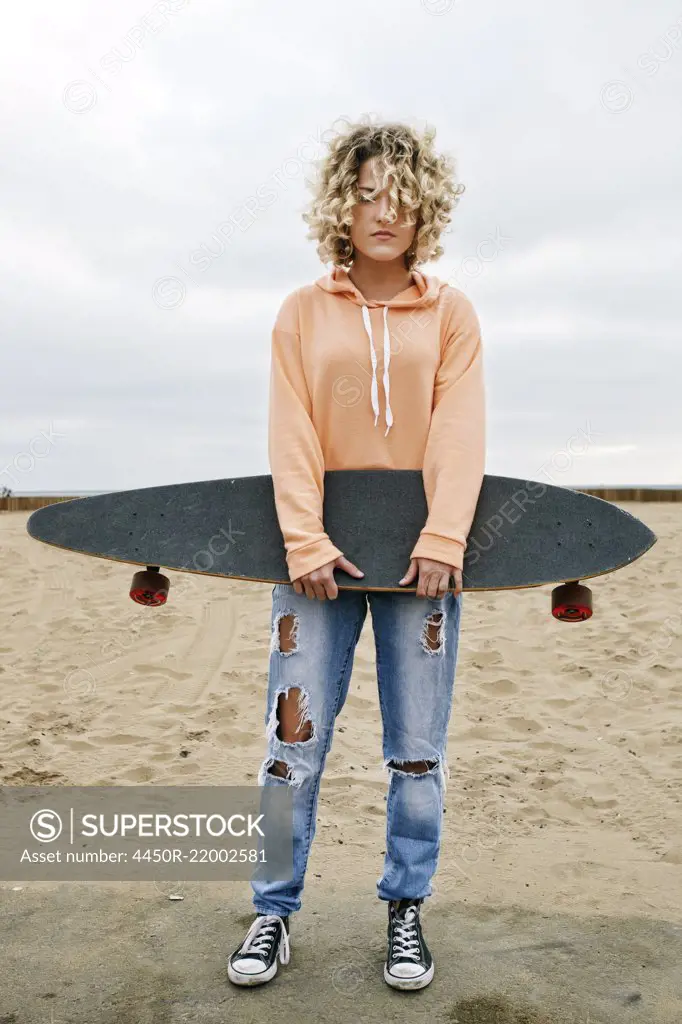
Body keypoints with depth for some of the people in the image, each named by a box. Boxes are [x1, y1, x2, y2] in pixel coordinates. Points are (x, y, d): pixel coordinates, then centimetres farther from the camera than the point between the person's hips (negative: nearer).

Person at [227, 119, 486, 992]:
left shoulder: (451, 312, 8)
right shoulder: (303, 312, 8)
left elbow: (459, 431, -2)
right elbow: (291, 432, -1)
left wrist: (442, 539, -16)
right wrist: (305, 542, -14)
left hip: (420, 548, 1)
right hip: (320, 548, 0)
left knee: (417, 748, 5)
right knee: (294, 741, 0)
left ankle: (405, 910, 23)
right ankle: (274, 911, 18)